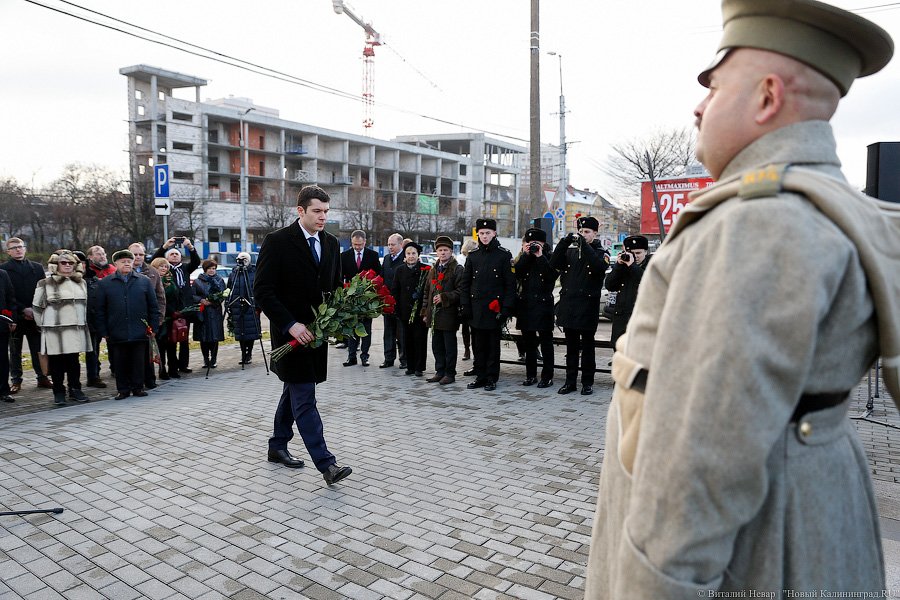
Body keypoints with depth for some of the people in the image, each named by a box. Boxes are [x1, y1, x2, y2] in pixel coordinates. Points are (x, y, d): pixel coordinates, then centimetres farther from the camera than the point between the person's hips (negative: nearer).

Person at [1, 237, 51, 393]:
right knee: (15, 350, 6)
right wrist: (23, 309, -12)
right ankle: (15, 380, 12)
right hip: (15, 315, -2)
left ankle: (42, 377, 10)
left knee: (38, 349, 4)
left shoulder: (37, 268, 11)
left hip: (35, 315, 2)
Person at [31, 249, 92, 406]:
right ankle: (58, 392, 10)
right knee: (56, 361, 2)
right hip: (54, 329, -3)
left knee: (74, 360, 6)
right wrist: (43, 325, 3)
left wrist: (83, 321, 14)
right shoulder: (46, 284, -2)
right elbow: (36, 307, 3)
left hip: (76, 328, 3)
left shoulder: (81, 283, 12)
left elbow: (86, 304, 19)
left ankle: (75, 390, 16)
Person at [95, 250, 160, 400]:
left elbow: (153, 307, 9)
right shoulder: (105, 283, 5)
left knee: (138, 362, 6)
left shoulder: (144, 282, 8)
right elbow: (100, 310, 5)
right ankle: (123, 389, 17)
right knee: (120, 363, 6)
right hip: (116, 333, 0)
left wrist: (153, 327, 3)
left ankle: (137, 387, 19)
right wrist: (103, 331, -1)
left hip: (139, 332, 0)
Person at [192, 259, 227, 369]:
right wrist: (201, 300, -13)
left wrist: (215, 300, -10)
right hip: (202, 313, 0)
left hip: (216, 312, 0)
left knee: (215, 337, -3)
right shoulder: (198, 281, 6)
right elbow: (192, 296, 3)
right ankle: (206, 360, 13)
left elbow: (224, 295, 8)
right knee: (203, 338, 2)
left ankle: (213, 360, 8)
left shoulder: (220, 280, 9)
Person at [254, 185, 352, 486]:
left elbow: (335, 286, 16)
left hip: (316, 331, 7)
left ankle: (277, 446, 34)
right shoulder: (278, 241, -10)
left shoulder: (330, 243, 8)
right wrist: (291, 324, -21)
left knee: (294, 390, 18)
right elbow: (263, 290, -13)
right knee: (304, 396, -7)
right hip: (291, 331, -7)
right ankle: (326, 463, -7)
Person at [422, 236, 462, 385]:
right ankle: (440, 371, 23)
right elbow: (427, 291, 18)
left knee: (449, 346, 1)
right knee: (437, 346, 12)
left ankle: (450, 373, 10)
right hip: (434, 315, 7)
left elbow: (460, 291, -11)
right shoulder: (433, 270, 16)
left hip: (448, 314, -6)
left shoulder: (457, 269, -5)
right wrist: (425, 311, 13)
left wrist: (444, 297, -18)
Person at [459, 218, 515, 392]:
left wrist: (506, 308, -10)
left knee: (493, 344, 4)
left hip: (494, 308, -3)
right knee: (478, 344, 8)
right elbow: (465, 283, 10)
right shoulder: (473, 256, 8)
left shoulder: (504, 255, -2)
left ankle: (491, 378, 13)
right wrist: (465, 306, 3)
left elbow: (510, 284, -4)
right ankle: (480, 376, 18)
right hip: (476, 308, 3)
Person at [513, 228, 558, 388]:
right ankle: (530, 374, 19)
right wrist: (526, 255, -8)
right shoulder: (524, 259, 12)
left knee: (546, 342, 0)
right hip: (526, 303, 4)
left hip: (543, 303, -4)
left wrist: (540, 256, -14)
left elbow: (553, 276, -16)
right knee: (528, 342, 10)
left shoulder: (548, 258, 1)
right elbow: (516, 274, -4)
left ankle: (547, 376, 5)